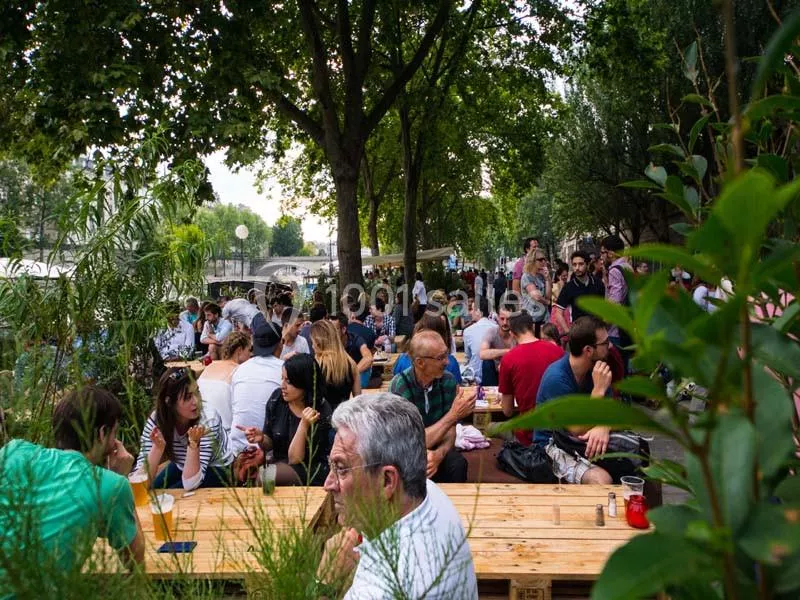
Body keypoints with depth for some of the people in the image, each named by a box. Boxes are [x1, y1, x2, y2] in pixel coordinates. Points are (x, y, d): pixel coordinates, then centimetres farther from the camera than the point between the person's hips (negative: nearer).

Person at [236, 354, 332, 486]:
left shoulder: (321, 412, -19)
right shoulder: (277, 397, -7)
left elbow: (294, 459, -18)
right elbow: (269, 444, 5)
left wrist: (304, 425, -31)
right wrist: (261, 439, -19)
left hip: (312, 471, -5)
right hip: (279, 463, 5)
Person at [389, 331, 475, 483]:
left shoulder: (448, 381, -9)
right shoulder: (399, 387, -24)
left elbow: (449, 431, -8)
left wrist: (439, 454, -29)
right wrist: (453, 415, -27)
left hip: (435, 447, 3)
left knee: (457, 464, -26)